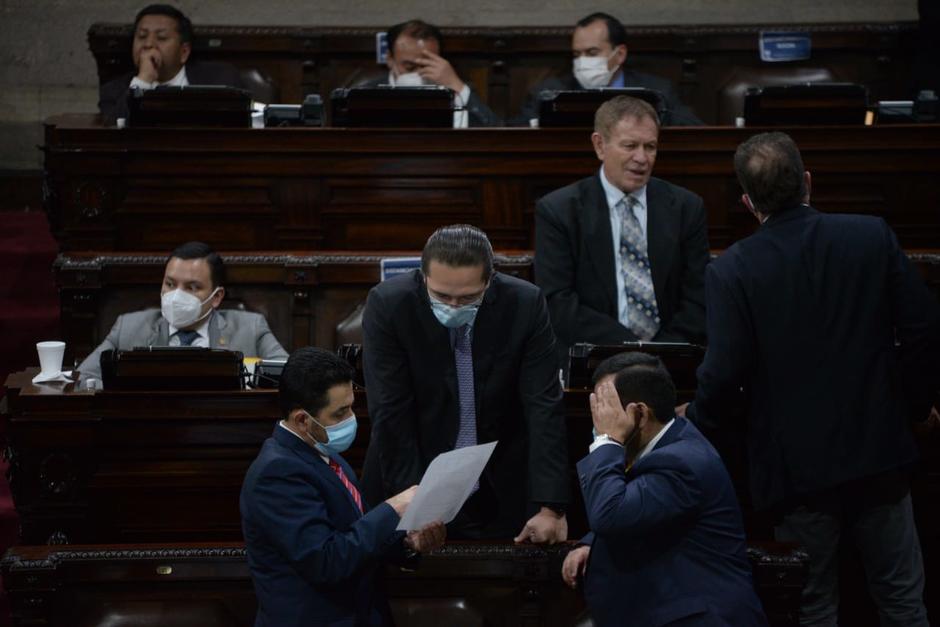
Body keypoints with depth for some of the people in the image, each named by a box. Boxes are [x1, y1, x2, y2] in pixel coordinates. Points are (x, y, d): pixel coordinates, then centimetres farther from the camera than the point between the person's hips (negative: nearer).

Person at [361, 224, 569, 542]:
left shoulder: (525, 304, -13)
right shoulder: (387, 304, -17)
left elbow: (544, 408, -15)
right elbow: (391, 414, -18)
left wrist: (550, 507, -22)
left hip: (502, 493, 1)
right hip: (411, 480, -1)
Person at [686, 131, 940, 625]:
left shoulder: (731, 271, -12)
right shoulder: (873, 237, -4)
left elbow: (724, 374, -15)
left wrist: (696, 421, 5)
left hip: (797, 466, -2)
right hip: (879, 453, 2)